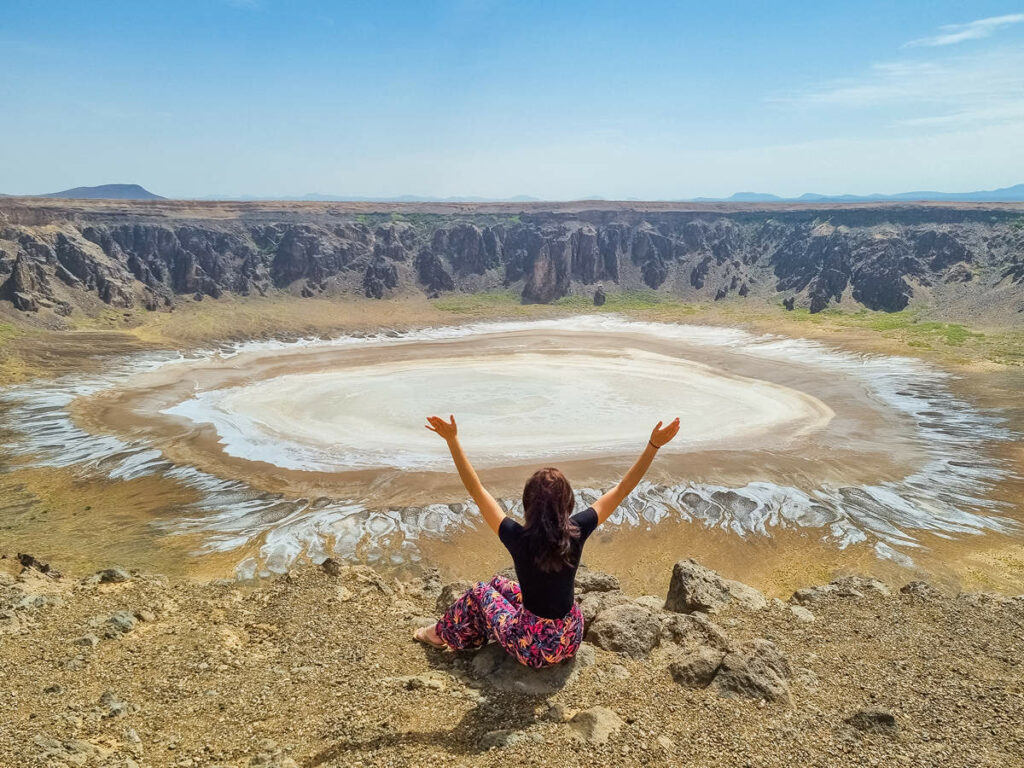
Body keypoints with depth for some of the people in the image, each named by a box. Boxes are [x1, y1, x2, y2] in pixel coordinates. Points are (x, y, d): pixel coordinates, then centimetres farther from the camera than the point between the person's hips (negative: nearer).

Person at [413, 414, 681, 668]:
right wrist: (654, 444, -12)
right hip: (571, 641, 4)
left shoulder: (519, 538, -26)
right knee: (500, 584, 25)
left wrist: (452, 440, -19)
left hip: (534, 649, -4)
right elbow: (623, 488, -12)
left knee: (481, 592, 20)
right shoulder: (577, 531, -19)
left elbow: (476, 489, -20)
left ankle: (444, 634, 42)